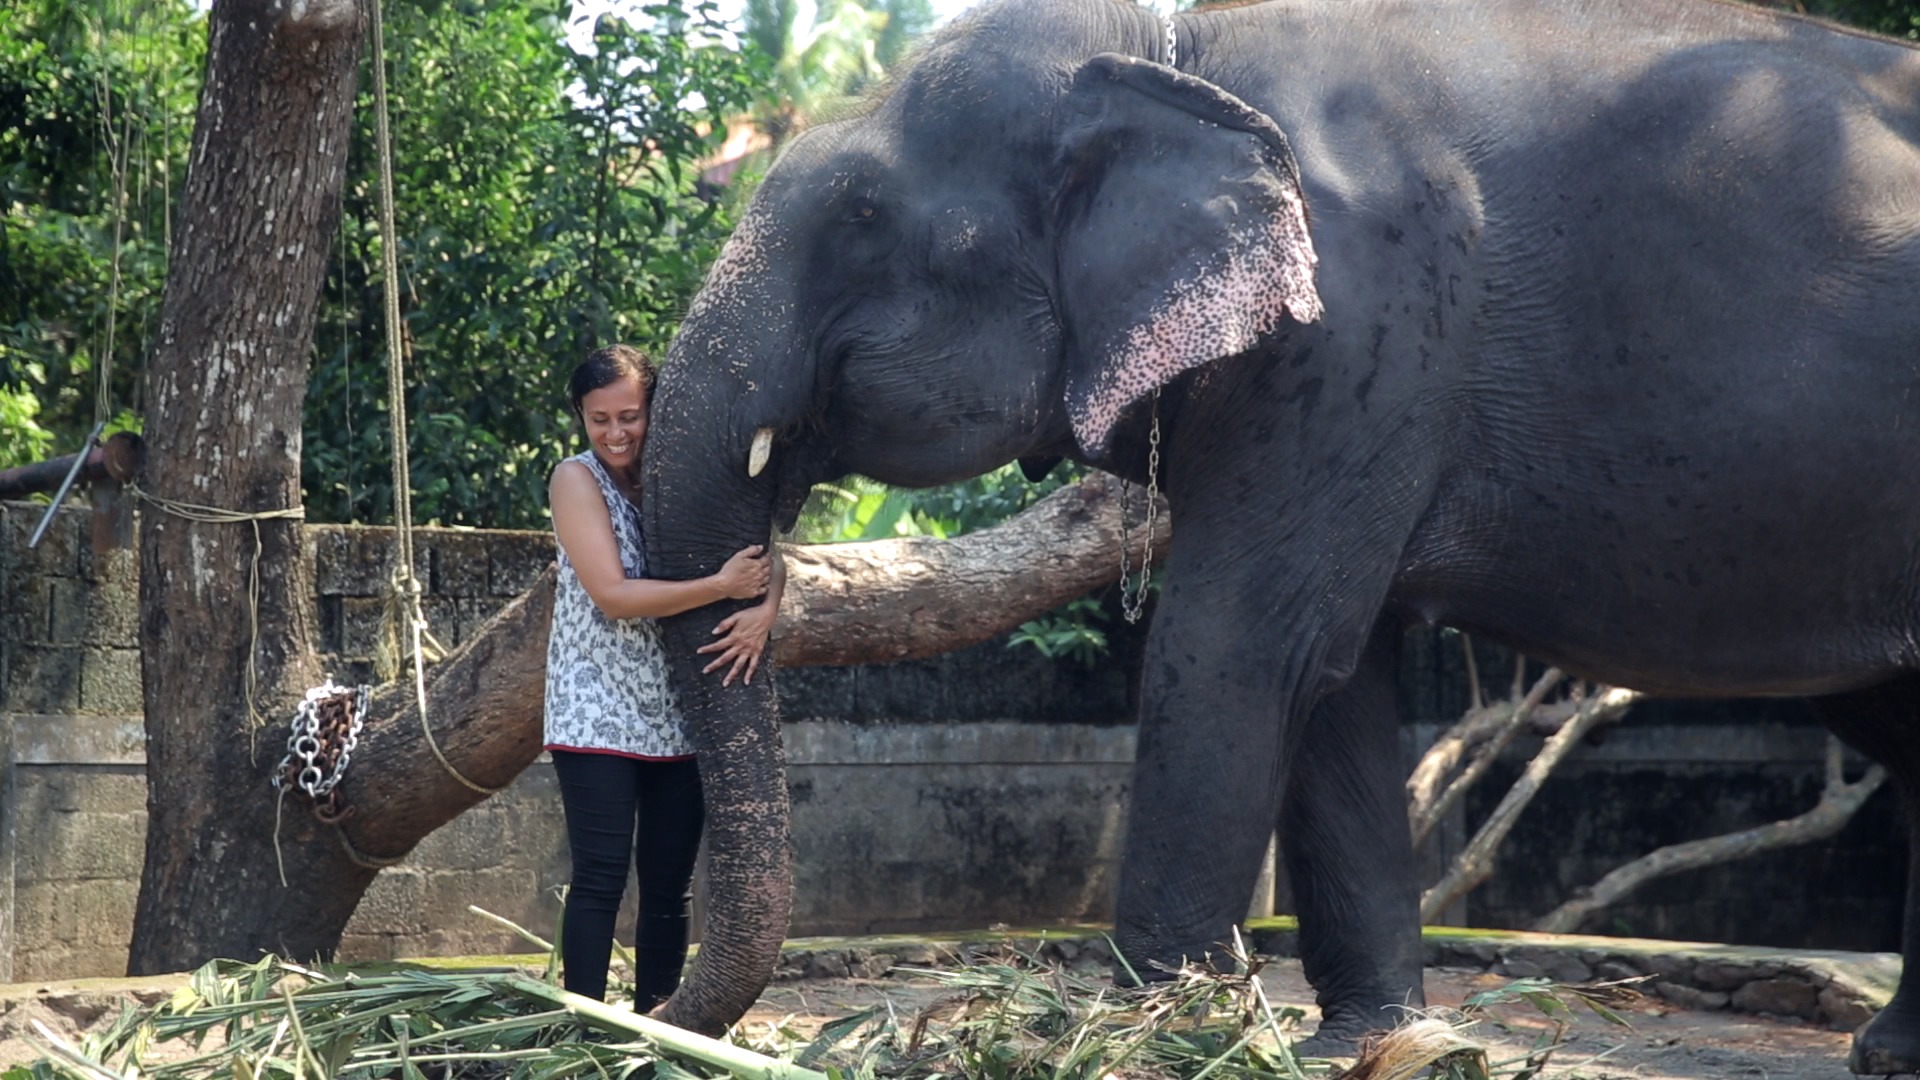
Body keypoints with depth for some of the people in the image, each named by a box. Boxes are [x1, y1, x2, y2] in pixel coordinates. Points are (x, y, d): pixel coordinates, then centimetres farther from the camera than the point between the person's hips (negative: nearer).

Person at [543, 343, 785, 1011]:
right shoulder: (578, 479, -5)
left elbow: (762, 556, 5)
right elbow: (614, 595, -15)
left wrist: (765, 608, -18)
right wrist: (722, 587, -21)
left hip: (678, 716, 5)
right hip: (598, 713, -4)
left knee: (670, 886, 7)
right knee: (601, 879, -10)